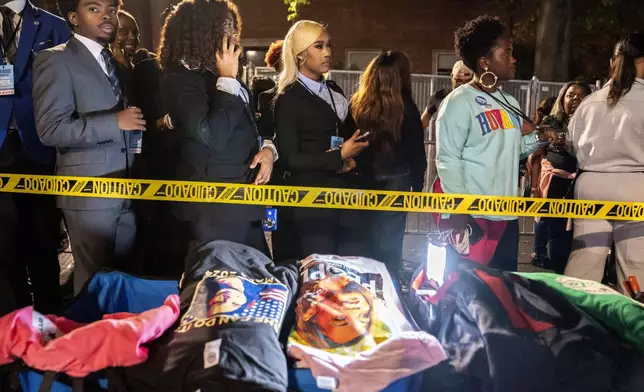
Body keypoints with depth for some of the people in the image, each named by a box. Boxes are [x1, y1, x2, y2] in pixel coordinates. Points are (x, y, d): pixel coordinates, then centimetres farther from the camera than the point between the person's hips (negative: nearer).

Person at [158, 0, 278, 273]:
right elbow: (213, 136, -27)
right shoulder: (180, 78, -14)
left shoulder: (221, 76, 13)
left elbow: (248, 126, 21)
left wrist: (267, 148, 0)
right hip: (212, 208, -9)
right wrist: (227, 80, -17)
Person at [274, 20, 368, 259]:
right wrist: (339, 158, -16)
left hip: (342, 193, 7)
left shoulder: (334, 91, 15)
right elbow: (290, 158, -12)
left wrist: (351, 159, 3)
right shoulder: (288, 99, -7)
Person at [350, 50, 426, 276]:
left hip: (363, 183, 4)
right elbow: (416, 151, -5)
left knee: (364, 243, 14)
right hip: (394, 183, -3)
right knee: (388, 246, 5)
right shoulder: (405, 107, -9)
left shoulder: (357, 105, -1)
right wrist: (417, 184, 7)